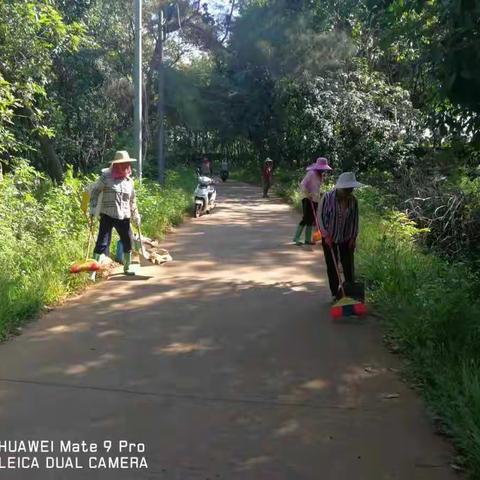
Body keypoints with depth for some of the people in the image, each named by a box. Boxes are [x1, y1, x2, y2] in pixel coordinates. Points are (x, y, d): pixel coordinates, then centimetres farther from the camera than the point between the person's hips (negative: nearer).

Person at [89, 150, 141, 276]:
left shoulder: (129, 181, 9)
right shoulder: (106, 176, -5)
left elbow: (132, 200, 17)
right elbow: (95, 192, -2)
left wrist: (136, 216, 16)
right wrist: (93, 210, -11)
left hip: (124, 217, 5)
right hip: (107, 215, -5)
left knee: (128, 243, 12)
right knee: (102, 243, -10)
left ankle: (127, 268, 32)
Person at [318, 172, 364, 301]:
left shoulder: (353, 200, -9)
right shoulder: (328, 197, -17)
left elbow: (355, 219, 1)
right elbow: (321, 216, -12)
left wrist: (353, 237, -2)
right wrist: (326, 235, -15)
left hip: (346, 239, 2)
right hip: (329, 238, -2)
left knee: (349, 267, 0)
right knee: (332, 267, 7)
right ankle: (335, 293, 18)